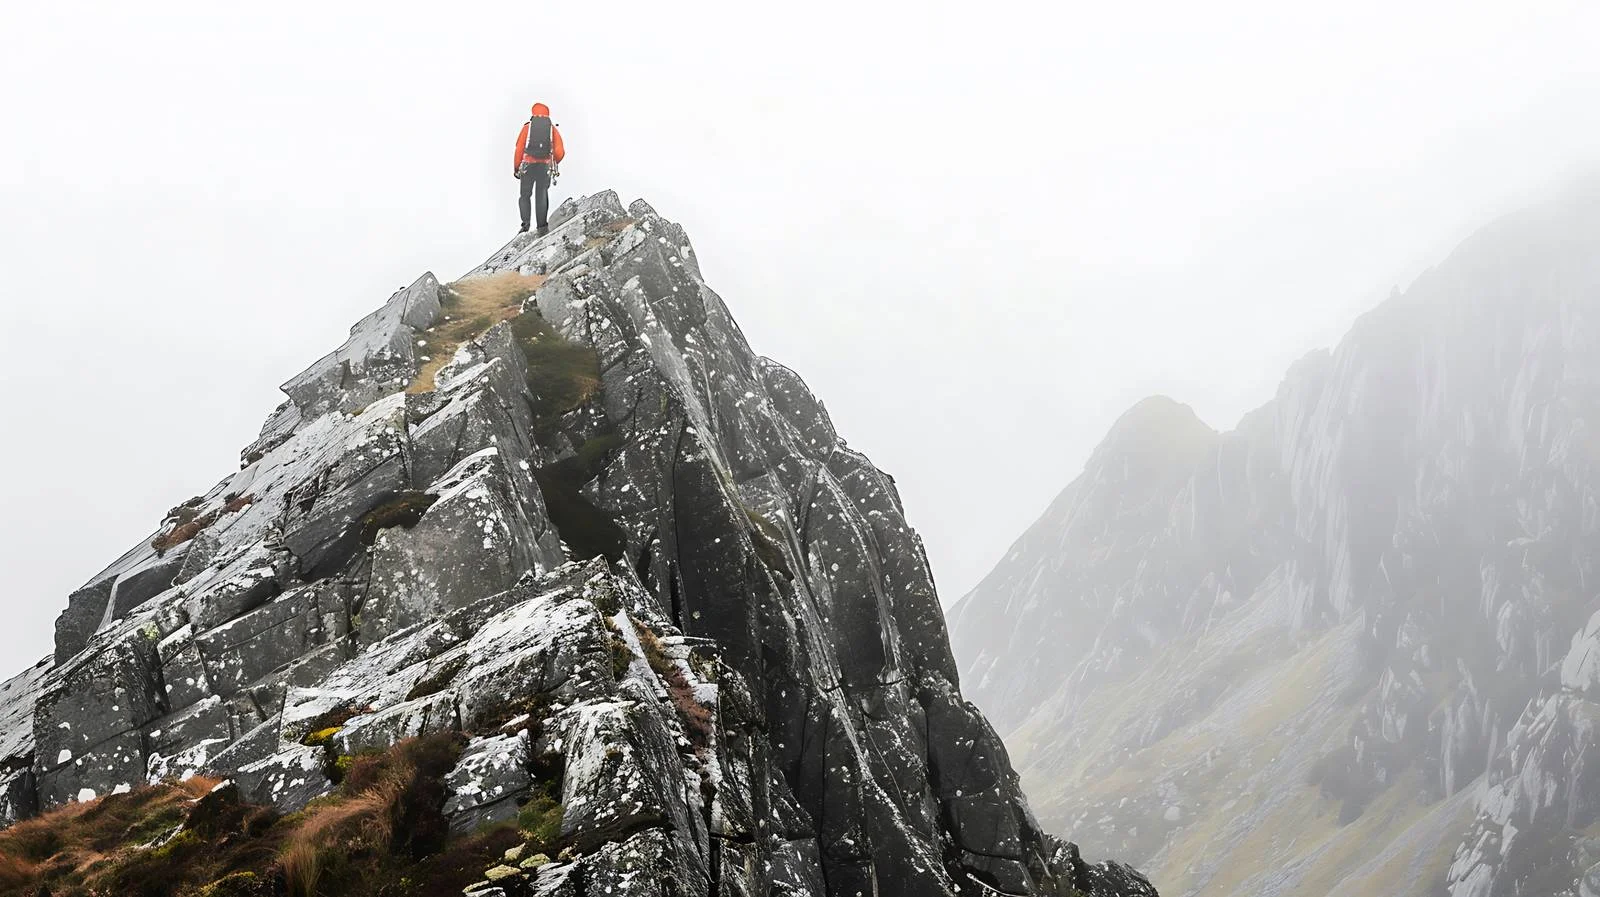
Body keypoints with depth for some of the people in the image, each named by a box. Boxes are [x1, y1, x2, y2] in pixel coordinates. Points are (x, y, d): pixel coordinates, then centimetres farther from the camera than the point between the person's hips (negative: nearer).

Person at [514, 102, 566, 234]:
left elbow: (519, 149, 0)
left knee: (525, 195, 11)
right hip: (545, 167, 1)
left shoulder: (527, 127, 5)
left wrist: (516, 168, 9)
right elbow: (560, 152, 0)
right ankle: (542, 226, -2)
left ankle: (525, 223, -7)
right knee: (541, 196, 9)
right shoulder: (553, 129, 9)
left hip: (528, 166, -1)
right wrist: (554, 163, 20)